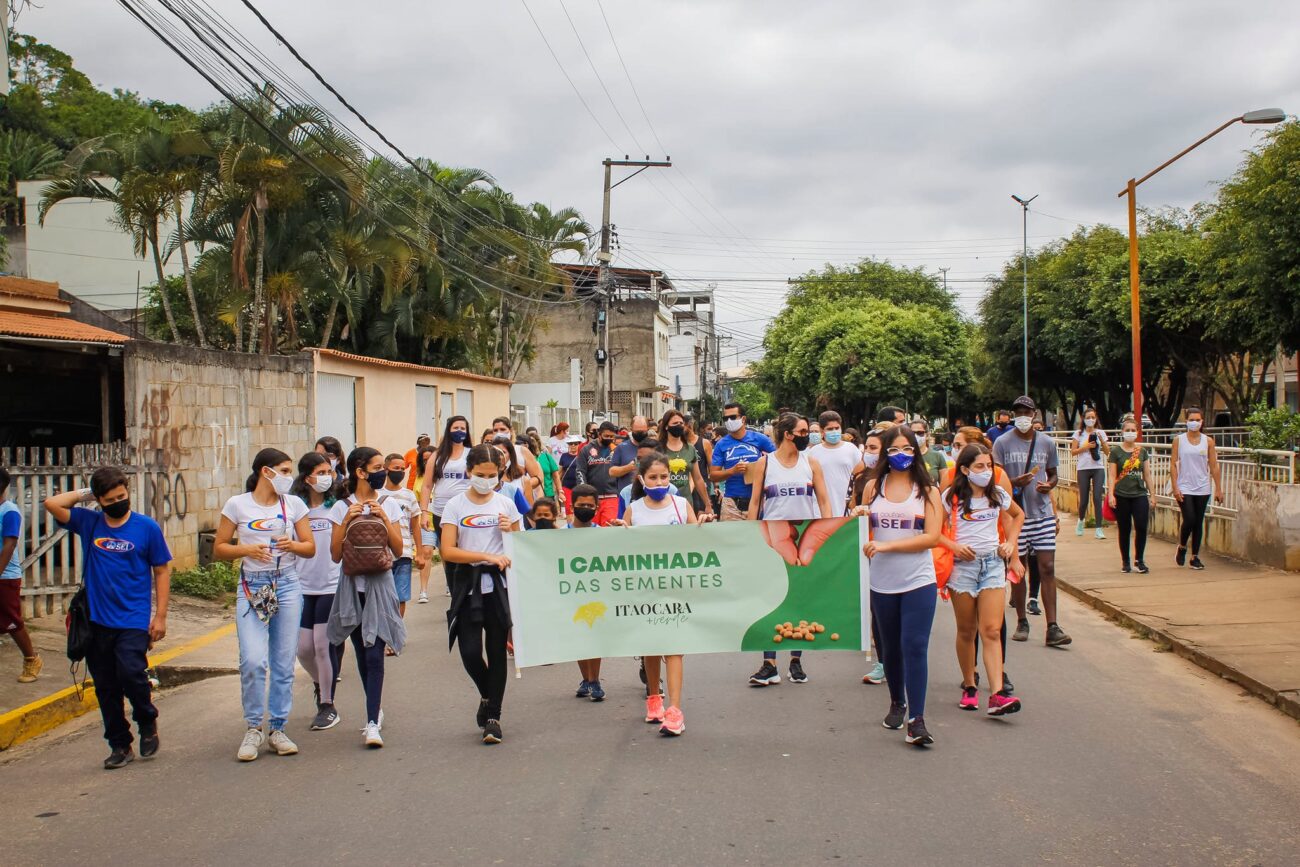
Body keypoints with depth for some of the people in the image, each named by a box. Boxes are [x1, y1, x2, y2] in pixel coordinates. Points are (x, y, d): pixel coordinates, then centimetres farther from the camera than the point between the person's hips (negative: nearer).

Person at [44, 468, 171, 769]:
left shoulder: (147, 527, -1)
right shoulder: (89, 523, 5)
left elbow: (162, 571, 2)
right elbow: (52, 504, -4)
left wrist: (160, 616, -2)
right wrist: (84, 494, 4)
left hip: (134, 621, -3)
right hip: (97, 621, 3)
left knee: (131, 673, -18)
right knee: (105, 687, 7)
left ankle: (147, 723, 10)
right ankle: (120, 745, 20)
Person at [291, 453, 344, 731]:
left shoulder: (336, 506, -2)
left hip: (332, 585, -2)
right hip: (302, 585, 3)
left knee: (323, 646, -3)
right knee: (303, 649, 6)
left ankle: (327, 706, 11)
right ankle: (319, 683, 38)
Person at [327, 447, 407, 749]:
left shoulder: (390, 505, 4)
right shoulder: (342, 507, 3)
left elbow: (398, 550, -1)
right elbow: (336, 555, -1)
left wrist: (384, 518, -12)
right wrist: (346, 521, -13)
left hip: (380, 584, -1)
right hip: (352, 585, 1)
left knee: (374, 654, -11)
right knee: (362, 655, 8)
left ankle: (373, 723, -14)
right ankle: (376, 710, 25)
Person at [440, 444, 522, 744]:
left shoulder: (505, 504, 7)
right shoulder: (456, 506, 0)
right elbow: (448, 551, -7)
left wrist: (510, 531, -7)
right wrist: (488, 556, -16)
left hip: (498, 584, 1)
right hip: (467, 584, -1)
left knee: (497, 650, 2)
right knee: (470, 651, -9)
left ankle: (493, 716, 12)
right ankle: (488, 696, 21)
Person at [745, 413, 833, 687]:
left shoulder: (811, 463, 5)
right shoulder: (764, 463, 1)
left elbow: (824, 502, 6)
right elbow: (755, 502, 4)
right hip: (772, 538, -2)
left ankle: (796, 661, 17)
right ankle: (769, 665, -5)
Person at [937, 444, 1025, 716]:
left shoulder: (998, 494, 6)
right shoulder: (952, 497, -4)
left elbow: (1018, 515, 25)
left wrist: (1011, 543, 12)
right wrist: (954, 546, -16)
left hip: (993, 563, 2)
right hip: (962, 565, -2)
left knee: (992, 631, -9)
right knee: (966, 631, 7)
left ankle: (997, 694, -16)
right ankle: (969, 687, 22)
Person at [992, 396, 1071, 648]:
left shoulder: (1047, 443, 9)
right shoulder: (1002, 443, 0)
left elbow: (1053, 474, 19)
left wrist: (1049, 485, -4)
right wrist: (1015, 483, -20)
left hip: (1043, 512, 2)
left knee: (1047, 567, -5)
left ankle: (1052, 627, -5)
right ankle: (1022, 622, 20)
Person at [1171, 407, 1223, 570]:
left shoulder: (1208, 441, 4)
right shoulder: (1179, 440, 0)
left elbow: (1214, 466, 5)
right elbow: (1173, 464, -2)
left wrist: (1218, 489, 3)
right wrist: (1175, 487, -9)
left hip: (1202, 489, 2)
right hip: (1184, 488, -2)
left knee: (1199, 523, 5)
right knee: (1189, 520, -11)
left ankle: (1195, 557, 14)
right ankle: (1181, 547, 16)